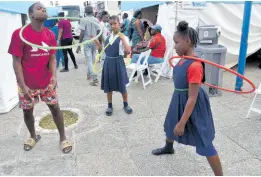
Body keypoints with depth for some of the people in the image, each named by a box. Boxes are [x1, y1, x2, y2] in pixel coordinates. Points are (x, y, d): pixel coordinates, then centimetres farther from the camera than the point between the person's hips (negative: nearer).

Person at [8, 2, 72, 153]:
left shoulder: (50, 35, -2)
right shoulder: (19, 34, -14)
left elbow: (52, 58, 1)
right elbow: (16, 61, -12)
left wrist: (54, 76, -17)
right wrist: (23, 85, -16)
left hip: (47, 83, 3)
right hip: (28, 84, -2)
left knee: (55, 108, 6)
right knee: (27, 111, 13)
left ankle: (63, 138, 23)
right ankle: (33, 136, 39)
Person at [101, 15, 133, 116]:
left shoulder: (123, 37, -8)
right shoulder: (108, 37, 9)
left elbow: (128, 51, -23)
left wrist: (123, 39, -25)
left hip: (118, 62, -5)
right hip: (108, 62, 5)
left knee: (122, 86, 6)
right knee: (108, 86, 11)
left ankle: (126, 105, 26)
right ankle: (110, 106, 27)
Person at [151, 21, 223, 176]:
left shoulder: (195, 65, -30)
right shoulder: (183, 59, -2)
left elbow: (192, 98, -28)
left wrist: (182, 123, -23)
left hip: (193, 105, -9)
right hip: (179, 99, 10)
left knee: (204, 142, 1)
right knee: (171, 124, 30)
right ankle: (168, 148, 60)